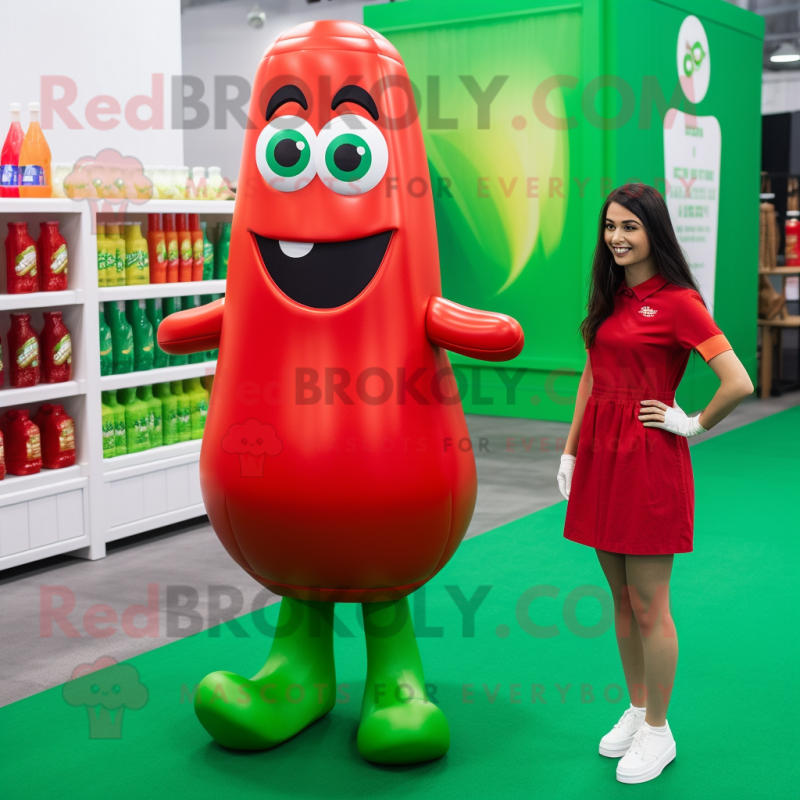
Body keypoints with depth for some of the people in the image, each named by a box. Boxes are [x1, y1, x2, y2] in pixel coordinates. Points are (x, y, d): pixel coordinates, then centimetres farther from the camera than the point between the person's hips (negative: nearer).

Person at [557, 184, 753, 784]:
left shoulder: (678, 302, -12)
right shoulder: (609, 297, 11)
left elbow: (739, 383, -19)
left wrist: (695, 425, -7)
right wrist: (570, 452, 13)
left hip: (648, 462, -7)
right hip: (600, 456, 7)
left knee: (649, 608, 2)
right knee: (621, 600, 16)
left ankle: (657, 732, 17)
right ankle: (636, 711, 32)